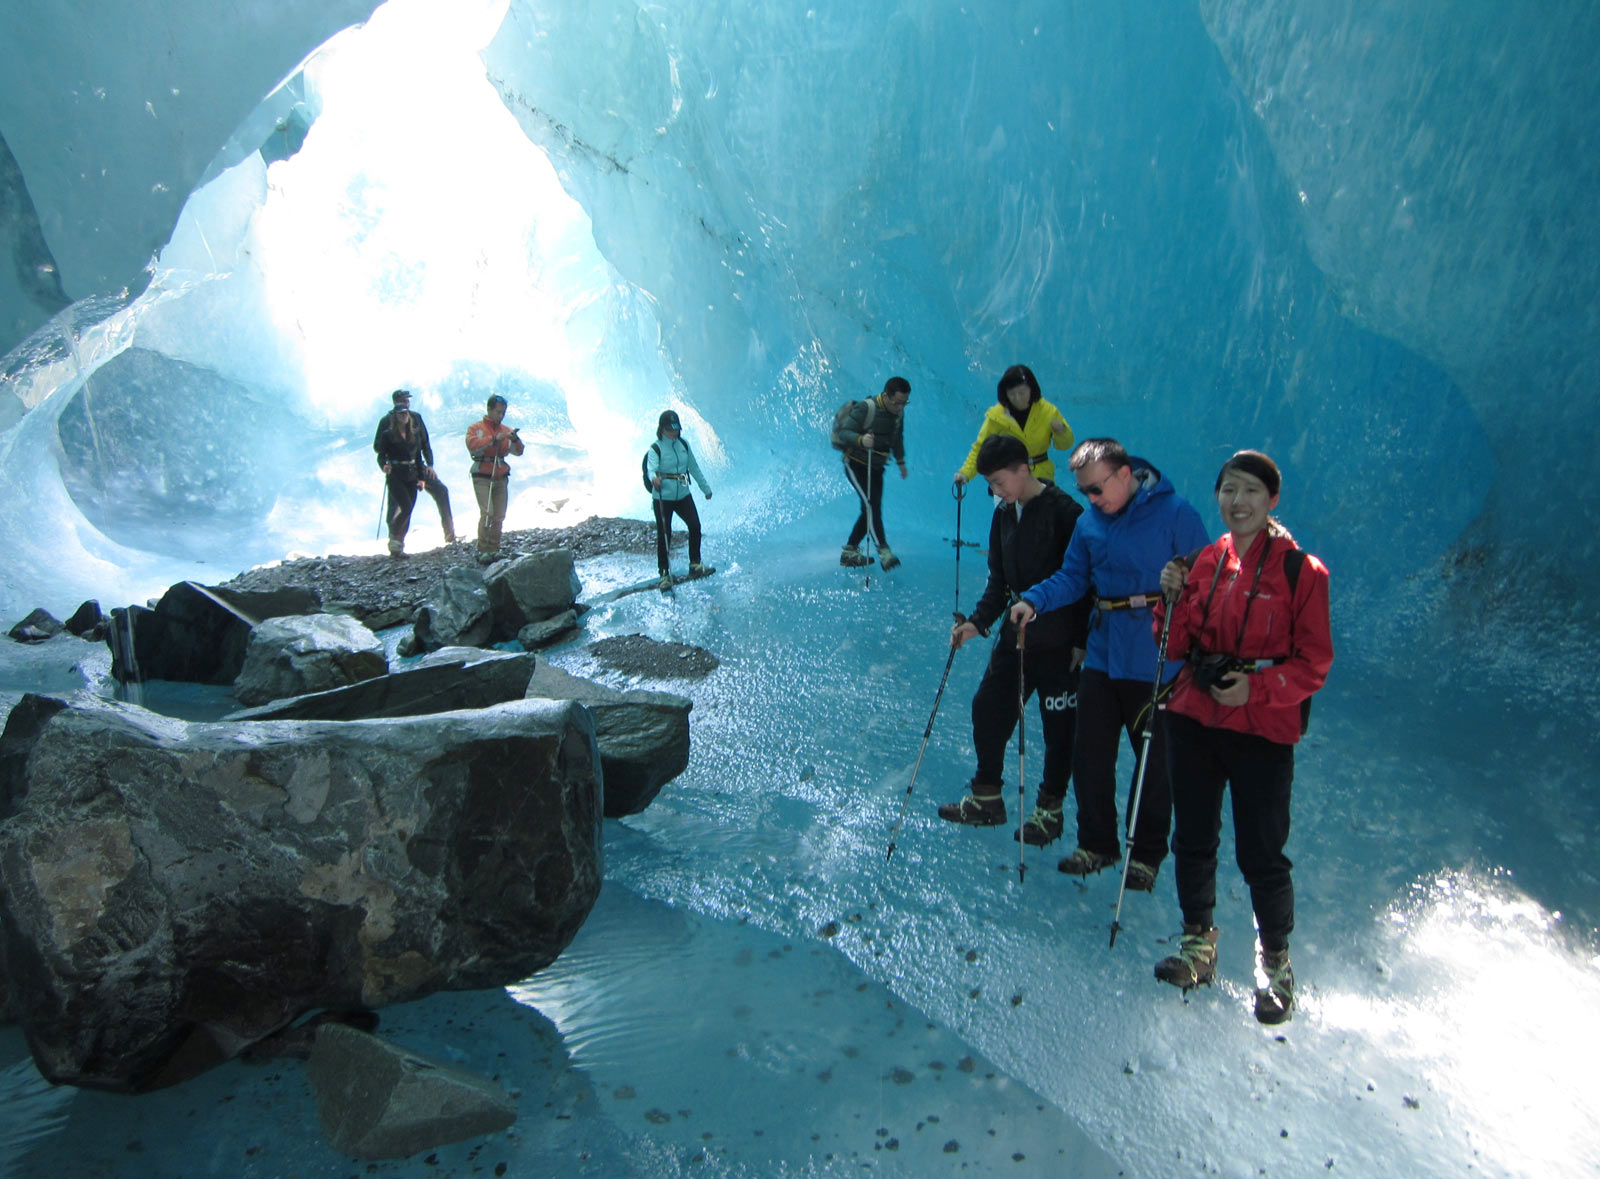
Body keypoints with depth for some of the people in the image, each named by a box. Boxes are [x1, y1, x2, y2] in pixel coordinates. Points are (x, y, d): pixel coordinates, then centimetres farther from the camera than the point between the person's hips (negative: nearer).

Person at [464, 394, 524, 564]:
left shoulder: (506, 430, 14)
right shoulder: (475, 428, 1)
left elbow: (518, 451, 8)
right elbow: (472, 444, -18)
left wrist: (515, 440, -12)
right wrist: (493, 439, -25)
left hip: (501, 478, 5)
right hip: (482, 478, -5)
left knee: (499, 516, 1)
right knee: (487, 512, -16)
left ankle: (493, 550, 8)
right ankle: (483, 551, -13)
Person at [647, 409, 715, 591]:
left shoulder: (683, 445, 6)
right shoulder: (655, 449, -12)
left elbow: (694, 467, 16)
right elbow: (651, 467, -31)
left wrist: (706, 487, 20)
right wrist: (654, 478, -55)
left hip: (683, 495, 6)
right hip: (662, 497, -5)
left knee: (695, 526, 5)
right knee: (664, 534, -4)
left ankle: (695, 565, 21)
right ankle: (665, 573, 6)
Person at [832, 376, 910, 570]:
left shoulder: (899, 413, 1)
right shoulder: (865, 408, -21)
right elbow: (843, 432, -25)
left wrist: (901, 461, 24)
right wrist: (861, 440, -43)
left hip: (876, 468, 8)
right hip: (856, 465, -7)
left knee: (871, 510, 7)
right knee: (872, 505, -19)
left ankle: (849, 552, 17)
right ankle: (883, 551, -22)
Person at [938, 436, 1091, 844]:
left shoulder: (1064, 512, -15)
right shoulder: (1004, 514, 7)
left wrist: (1081, 641, -15)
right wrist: (977, 622, 0)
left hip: (1059, 642, -7)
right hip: (1015, 635, 7)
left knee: (1058, 726, 6)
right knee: (987, 709, 10)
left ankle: (1049, 810, 22)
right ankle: (986, 798, 26)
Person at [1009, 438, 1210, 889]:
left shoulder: (1174, 513, -11)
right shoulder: (1089, 521, 6)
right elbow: (1072, 577, 10)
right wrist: (1033, 600, -9)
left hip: (1157, 662, -5)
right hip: (1102, 656, 5)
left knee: (1156, 761, 10)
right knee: (1089, 755, 10)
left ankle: (1147, 853, 28)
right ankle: (1096, 843, 29)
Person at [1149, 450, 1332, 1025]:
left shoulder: (1301, 570, -8)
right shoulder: (1206, 561, 6)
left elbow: (1314, 662, -7)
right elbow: (1179, 644, 8)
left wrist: (1255, 687, -21)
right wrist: (1173, 598, -9)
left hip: (1262, 729, -4)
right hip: (1193, 717, 5)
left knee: (1261, 853, 2)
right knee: (1192, 839, 14)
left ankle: (1276, 963, 26)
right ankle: (1198, 945, 34)